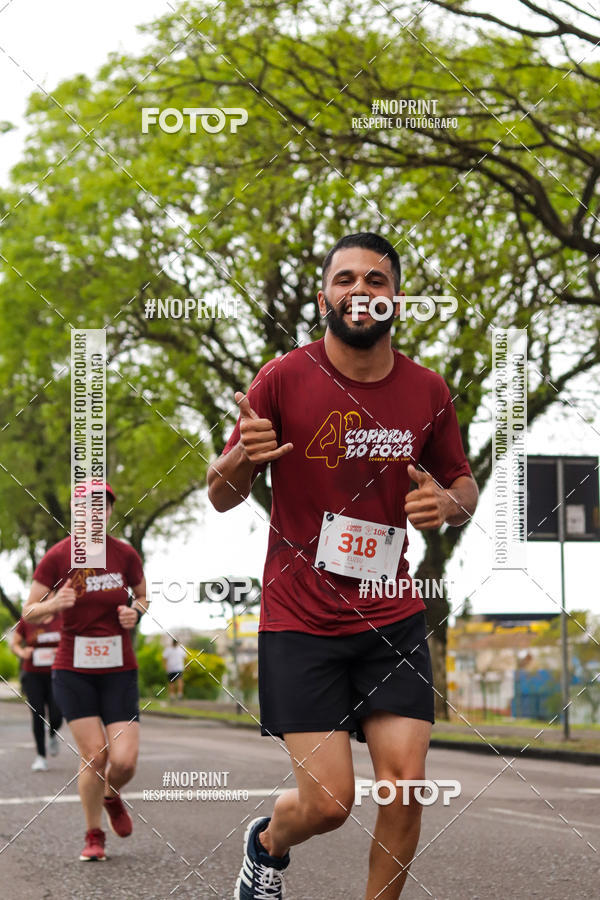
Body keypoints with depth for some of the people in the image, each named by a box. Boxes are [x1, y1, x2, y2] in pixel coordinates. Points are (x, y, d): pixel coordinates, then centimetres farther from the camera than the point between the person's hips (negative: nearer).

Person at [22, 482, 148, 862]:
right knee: (94, 755, -10)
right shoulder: (58, 557, -4)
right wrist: (54, 604, -21)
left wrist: (136, 613, -6)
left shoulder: (125, 555, -1)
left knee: (124, 761, -10)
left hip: (119, 671, 1)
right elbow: (29, 612, 1)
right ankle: (94, 836, 13)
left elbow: (144, 596, 17)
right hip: (73, 670, -1)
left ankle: (112, 796, 28)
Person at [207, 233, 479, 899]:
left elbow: (463, 484, 16)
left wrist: (449, 502, -9)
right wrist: (240, 458, -25)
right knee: (329, 801, -5)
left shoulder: (427, 392, 1)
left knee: (406, 782, -7)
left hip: (392, 617, 3)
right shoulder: (283, 380, -7)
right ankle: (266, 845, 30)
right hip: (300, 621, -3)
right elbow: (220, 497, -1)